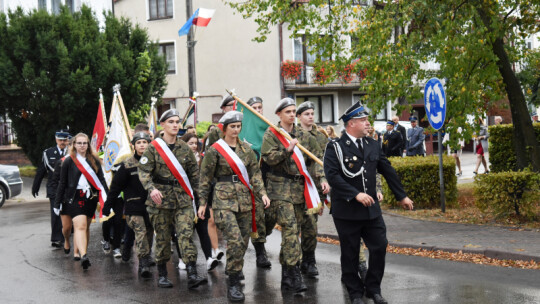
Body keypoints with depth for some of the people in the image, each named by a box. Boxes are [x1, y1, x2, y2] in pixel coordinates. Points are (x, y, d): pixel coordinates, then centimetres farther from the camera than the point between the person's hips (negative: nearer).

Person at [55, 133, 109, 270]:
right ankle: (83, 256, -28)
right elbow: (62, 183, 5)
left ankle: (82, 252, 18)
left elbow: (101, 180, 10)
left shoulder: (94, 160, 9)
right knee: (80, 226, -16)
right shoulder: (69, 161, 2)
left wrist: (107, 198, 1)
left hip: (90, 197, 4)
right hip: (74, 198, -3)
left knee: (86, 227, 9)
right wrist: (58, 202, 5)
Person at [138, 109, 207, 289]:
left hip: (183, 198, 2)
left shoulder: (185, 148, 8)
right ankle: (162, 276, 17)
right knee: (162, 237, 5)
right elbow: (143, 171, -8)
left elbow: (194, 172, 14)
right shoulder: (153, 148, -2)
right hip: (160, 197, -2)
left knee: (186, 234, -9)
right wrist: (151, 188, -24)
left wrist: (196, 193, 11)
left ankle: (192, 275, -14)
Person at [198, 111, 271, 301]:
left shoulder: (246, 148, 11)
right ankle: (233, 284, -10)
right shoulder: (214, 150, -3)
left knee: (243, 241, 8)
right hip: (224, 200, -5)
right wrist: (202, 203, 0)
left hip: (245, 199, 6)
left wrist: (262, 193, -2)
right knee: (235, 240, -17)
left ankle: (235, 272, 26)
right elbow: (205, 178, 1)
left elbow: (255, 172, 11)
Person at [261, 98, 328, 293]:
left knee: (294, 229, 8)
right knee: (290, 228, -15)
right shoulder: (271, 134, 0)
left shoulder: (303, 136, 13)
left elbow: (316, 157, 10)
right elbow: (268, 158, -12)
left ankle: (286, 277, 17)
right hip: (281, 187, -5)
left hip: (300, 188, 5)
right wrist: (287, 149, -23)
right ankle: (294, 273, -14)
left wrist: (321, 178, -3)